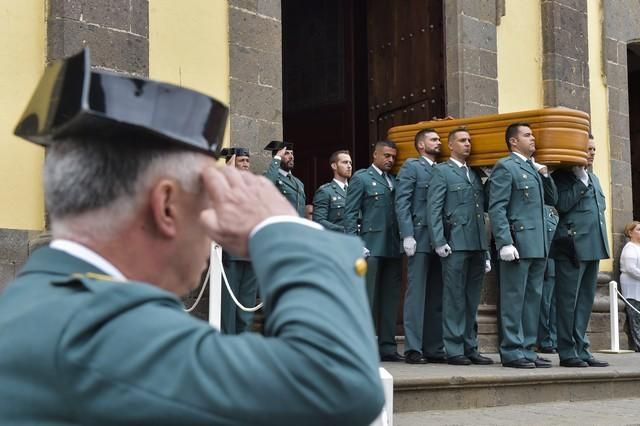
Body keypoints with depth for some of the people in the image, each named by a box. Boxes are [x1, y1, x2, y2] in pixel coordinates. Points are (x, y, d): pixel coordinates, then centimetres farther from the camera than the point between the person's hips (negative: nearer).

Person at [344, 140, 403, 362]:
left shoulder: (394, 181, 19)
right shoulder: (361, 178, 4)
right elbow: (350, 213, -2)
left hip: (393, 248, 6)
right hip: (371, 247, -5)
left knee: (391, 299, 6)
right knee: (368, 299, -5)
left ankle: (387, 346, 10)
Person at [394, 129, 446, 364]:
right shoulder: (411, 166, 3)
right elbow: (402, 202, -5)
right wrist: (407, 236, -14)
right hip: (420, 238, -6)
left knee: (436, 296, 6)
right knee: (416, 294, -5)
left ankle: (434, 348, 9)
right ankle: (413, 348, -3)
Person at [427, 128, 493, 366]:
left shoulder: (475, 174, 21)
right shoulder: (442, 172, 3)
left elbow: (482, 209, 19)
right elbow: (434, 210, -4)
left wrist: (486, 249, 14)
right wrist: (439, 242, -14)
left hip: (477, 245, 6)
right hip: (455, 244, -6)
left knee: (472, 300, 9)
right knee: (454, 298, -3)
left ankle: (470, 348, 14)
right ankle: (454, 350, 1)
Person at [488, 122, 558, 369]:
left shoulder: (534, 168, 20)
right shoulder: (505, 167, -4)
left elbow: (552, 200, 23)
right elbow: (496, 209, -11)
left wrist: (545, 175, 8)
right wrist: (505, 243, -20)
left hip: (538, 246, 8)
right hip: (518, 243, -8)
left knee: (533, 299, 10)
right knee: (514, 299, -4)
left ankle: (527, 350, 15)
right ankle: (512, 352, -1)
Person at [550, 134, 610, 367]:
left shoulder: (593, 179, 21)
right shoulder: (562, 176, -4)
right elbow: (562, 204, -17)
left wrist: (601, 241, 15)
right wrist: (582, 181, -13)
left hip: (593, 248, 8)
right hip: (572, 247, -8)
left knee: (585, 301, 9)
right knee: (568, 300, -5)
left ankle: (581, 350, 14)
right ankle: (567, 353, -2)